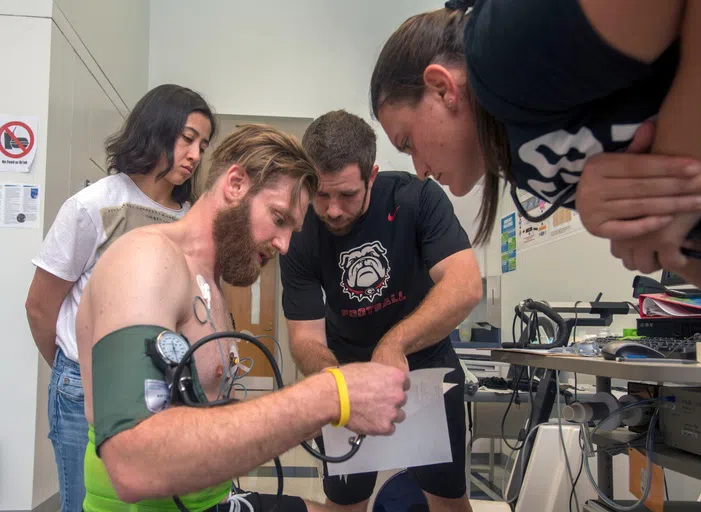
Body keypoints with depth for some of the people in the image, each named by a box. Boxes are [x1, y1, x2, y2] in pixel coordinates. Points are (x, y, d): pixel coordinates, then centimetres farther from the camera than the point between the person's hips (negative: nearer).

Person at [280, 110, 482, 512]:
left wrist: (394, 344, -45)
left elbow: (466, 286, -33)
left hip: (427, 363, -1)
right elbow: (306, 336, -17)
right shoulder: (299, 236, -17)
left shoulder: (417, 197, -23)